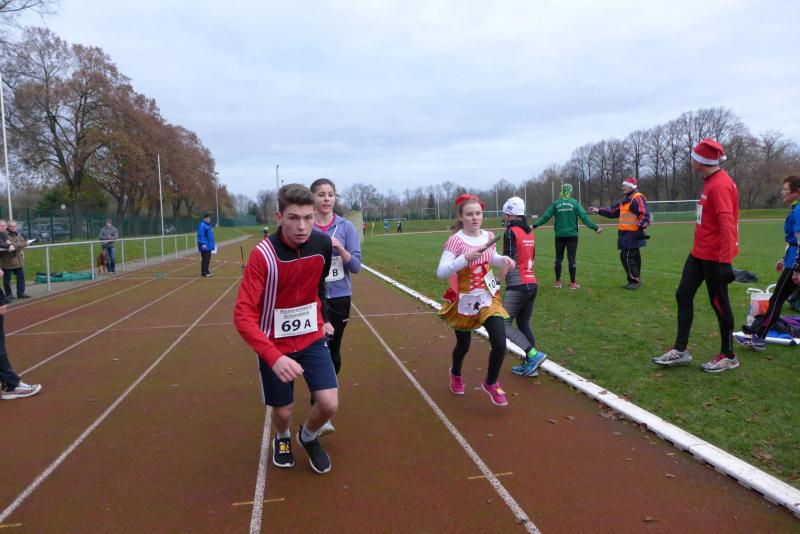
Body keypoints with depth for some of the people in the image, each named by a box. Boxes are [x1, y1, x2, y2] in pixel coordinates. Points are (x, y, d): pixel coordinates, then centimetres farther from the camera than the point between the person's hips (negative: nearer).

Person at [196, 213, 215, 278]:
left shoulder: (209, 225, 17)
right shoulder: (202, 225, -14)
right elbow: (200, 235, -21)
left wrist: (212, 243, 26)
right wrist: (203, 244, -26)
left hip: (208, 246, 10)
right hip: (205, 246, -10)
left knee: (208, 259, 14)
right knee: (205, 259, -8)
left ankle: (206, 271, 21)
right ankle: (204, 273, -6)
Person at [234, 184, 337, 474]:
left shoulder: (323, 244, -12)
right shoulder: (263, 254, -26)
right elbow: (243, 315, -29)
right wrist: (274, 357, -40)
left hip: (312, 338, 3)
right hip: (275, 345, -3)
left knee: (329, 404, -8)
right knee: (283, 412, 8)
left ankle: (308, 436, 29)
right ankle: (283, 439, 47)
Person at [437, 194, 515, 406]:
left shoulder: (488, 237, -3)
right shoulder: (455, 241, -19)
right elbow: (441, 272, -27)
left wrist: (504, 260, -3)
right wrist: (466, 258, -37)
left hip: (489, 297, 3)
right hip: (464, 301, -3)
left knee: (500, 343, -10)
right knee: (463, 345, 16)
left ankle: (491, 383, 18)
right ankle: (456, 374, 52)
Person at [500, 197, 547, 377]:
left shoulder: (510, 232, -10)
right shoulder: (529, 232, 13)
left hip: (517, 286, -8)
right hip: (532, 284, 8)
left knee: (504, 324, -4)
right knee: (524, 324, 15)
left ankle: (533, 355, -15)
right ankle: (529, 364, 16)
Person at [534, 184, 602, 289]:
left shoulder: (556, 203, 0)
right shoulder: (575, 203, -3)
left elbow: (545, 216, -3)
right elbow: (584, 217, -6)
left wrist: (534, 225, 2)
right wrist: (595, 227, 0)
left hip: (559, 235, 1)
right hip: (572, 235, -1)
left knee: (559, 258, 9)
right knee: (572, 258, 1)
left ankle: (558, 282, 13)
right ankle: (573, 283, 5)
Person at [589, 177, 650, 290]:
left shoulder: (638, 198, -13)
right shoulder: (626, 200, 19)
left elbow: (645, 214, -22)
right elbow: (613, 211, 23)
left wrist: (641, 228, -31)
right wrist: (599, 210, 16)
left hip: (632, 234, -10)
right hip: (627, 234, 10)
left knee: (626, 256, -9)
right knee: (634, 257, 14)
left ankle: (635, 281, -2)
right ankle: (635, 280, 21)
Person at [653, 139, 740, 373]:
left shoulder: (720, 185, -19)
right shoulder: (710, 182, 11)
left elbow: (726, 225, -25)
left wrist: (725, 261, -27)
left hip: (714, 256, -9)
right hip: (699, 252, 9)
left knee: (719, 303, 3)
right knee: (683, 295, 9)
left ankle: (728, 356, 19)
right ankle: (680, 350, 17)